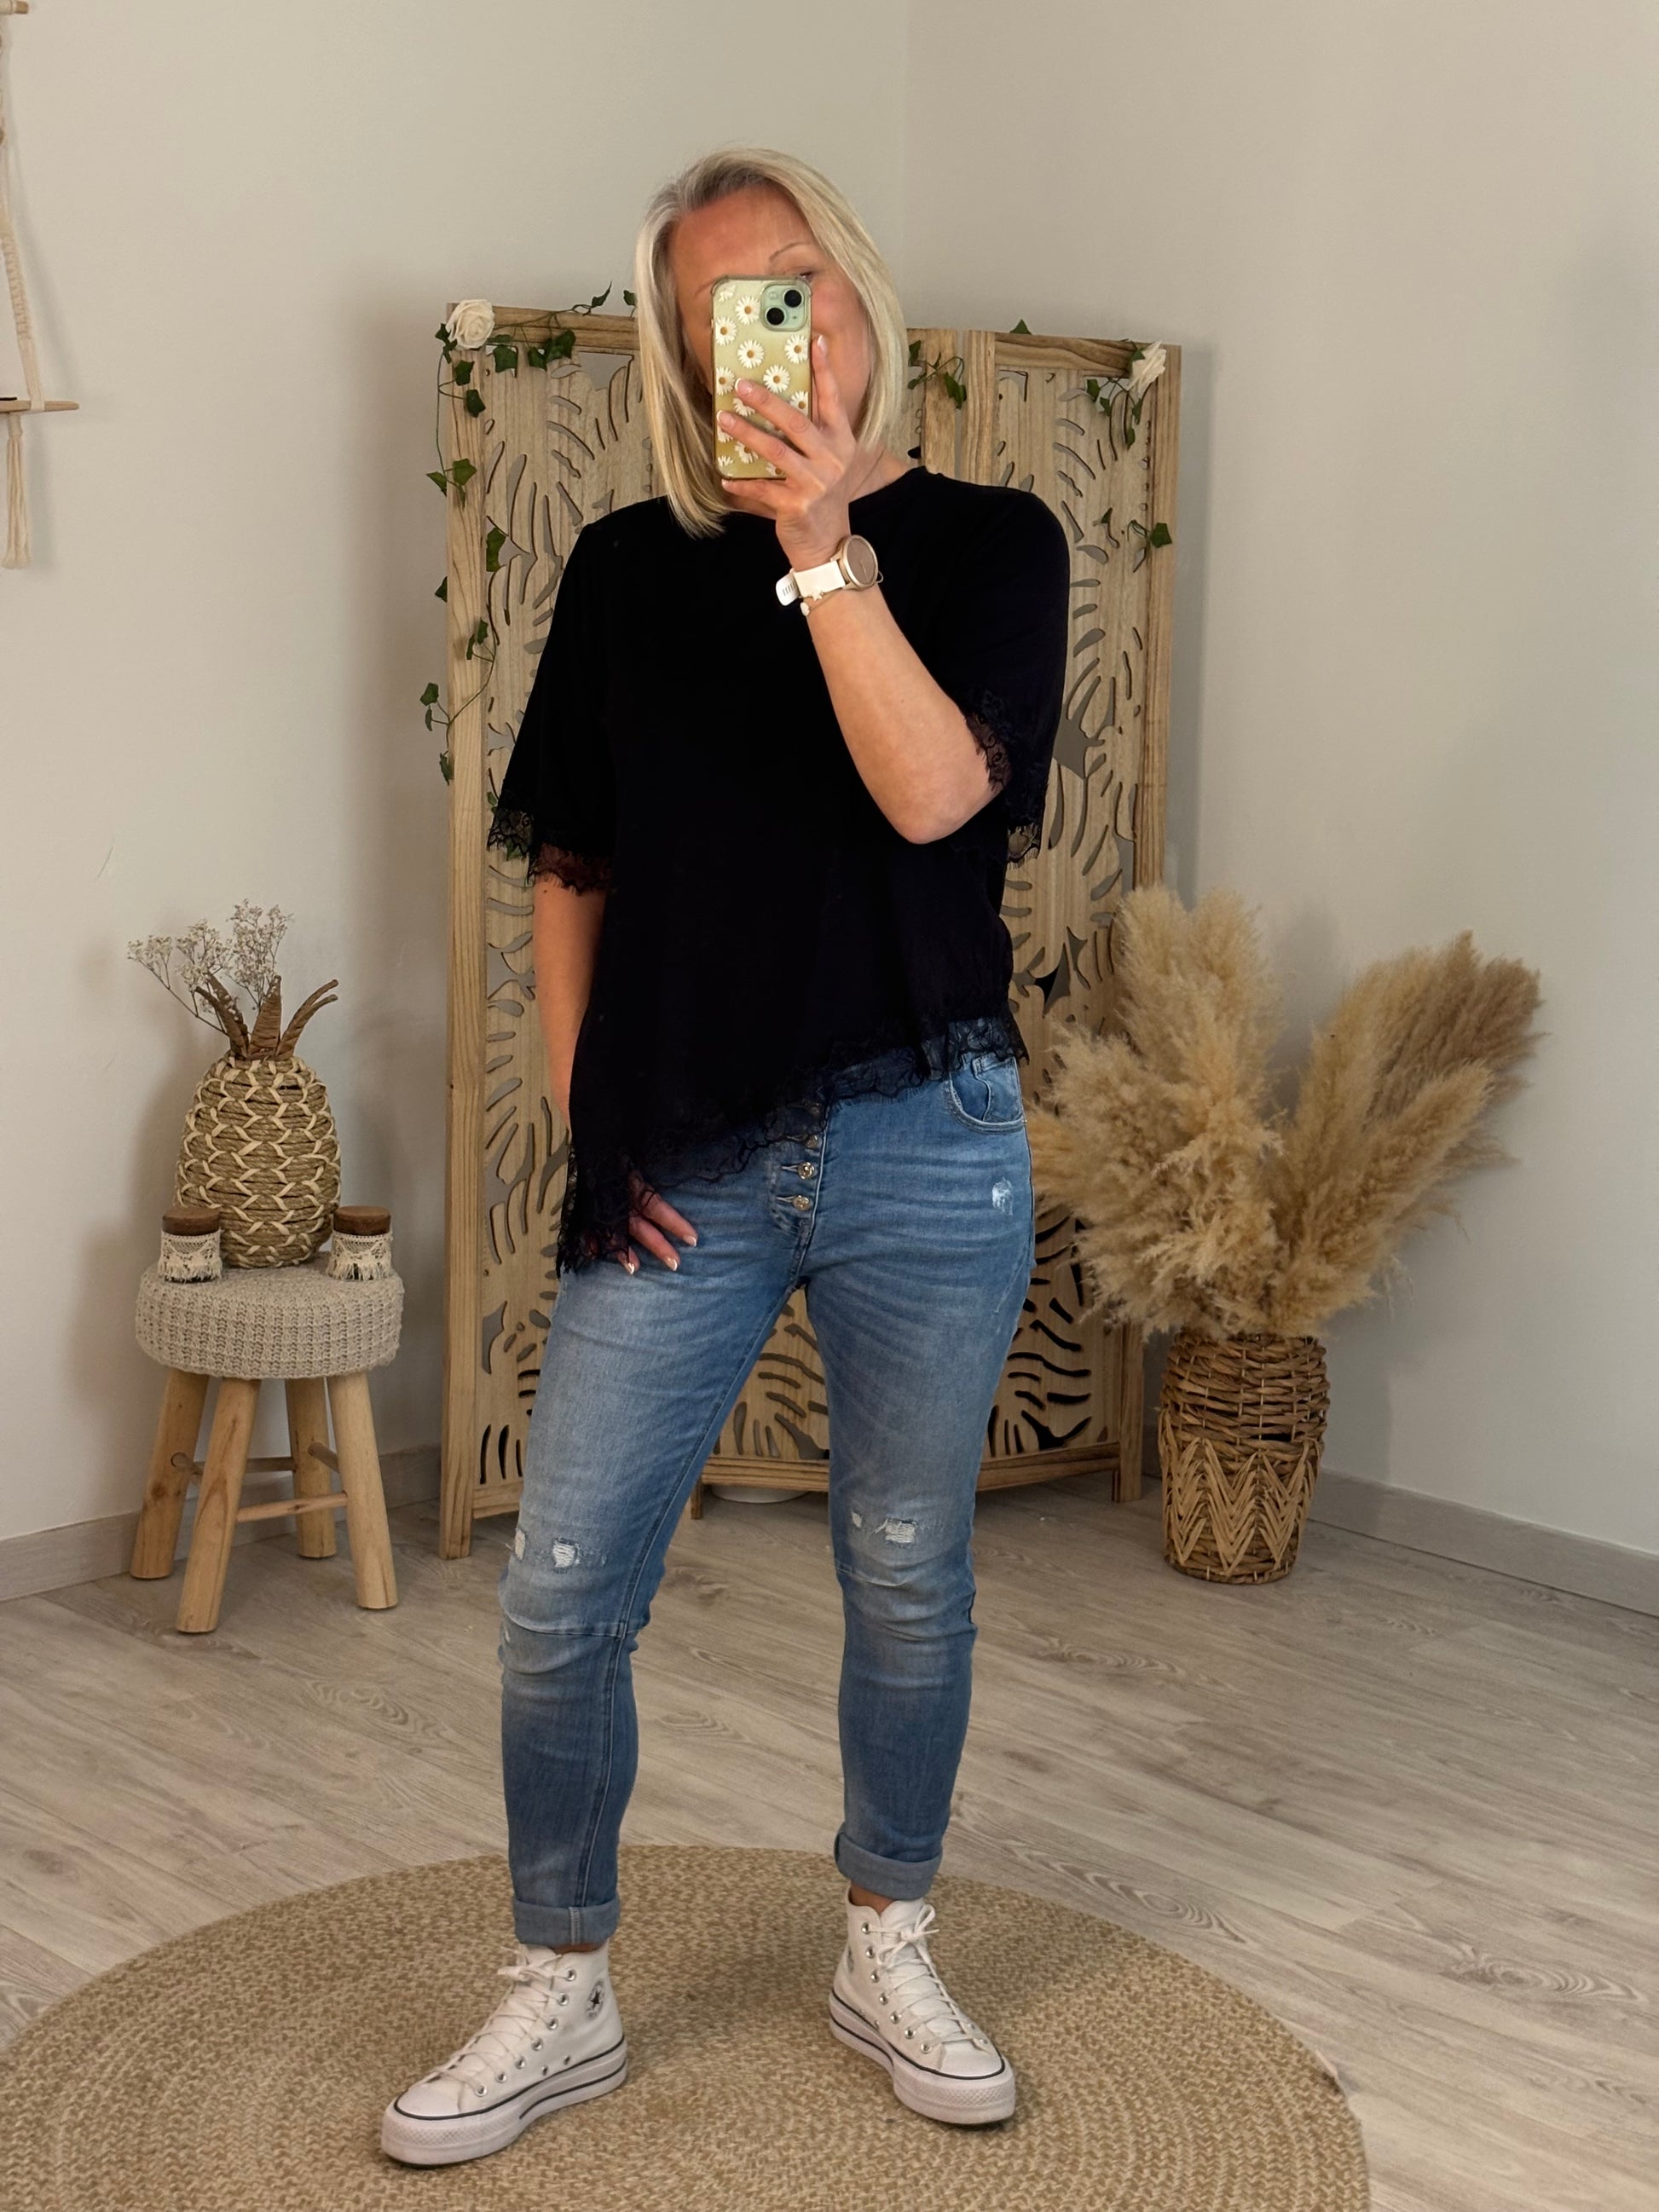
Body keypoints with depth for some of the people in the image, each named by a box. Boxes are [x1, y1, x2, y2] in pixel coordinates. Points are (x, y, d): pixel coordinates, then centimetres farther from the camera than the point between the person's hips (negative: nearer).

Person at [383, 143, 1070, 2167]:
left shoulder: (985, 541, 2)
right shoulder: (628, 571, 7)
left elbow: (933, 795, -15)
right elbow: (568, 874, 10)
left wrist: (824, 542, -18)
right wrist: (586, 1122, 2)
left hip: (922, 1146, -1)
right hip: (683, 1165, 2)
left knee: (908, 1576, 10)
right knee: (561, 1592, 0)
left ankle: (885, 1957, 32)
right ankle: (563, 1998, 20)